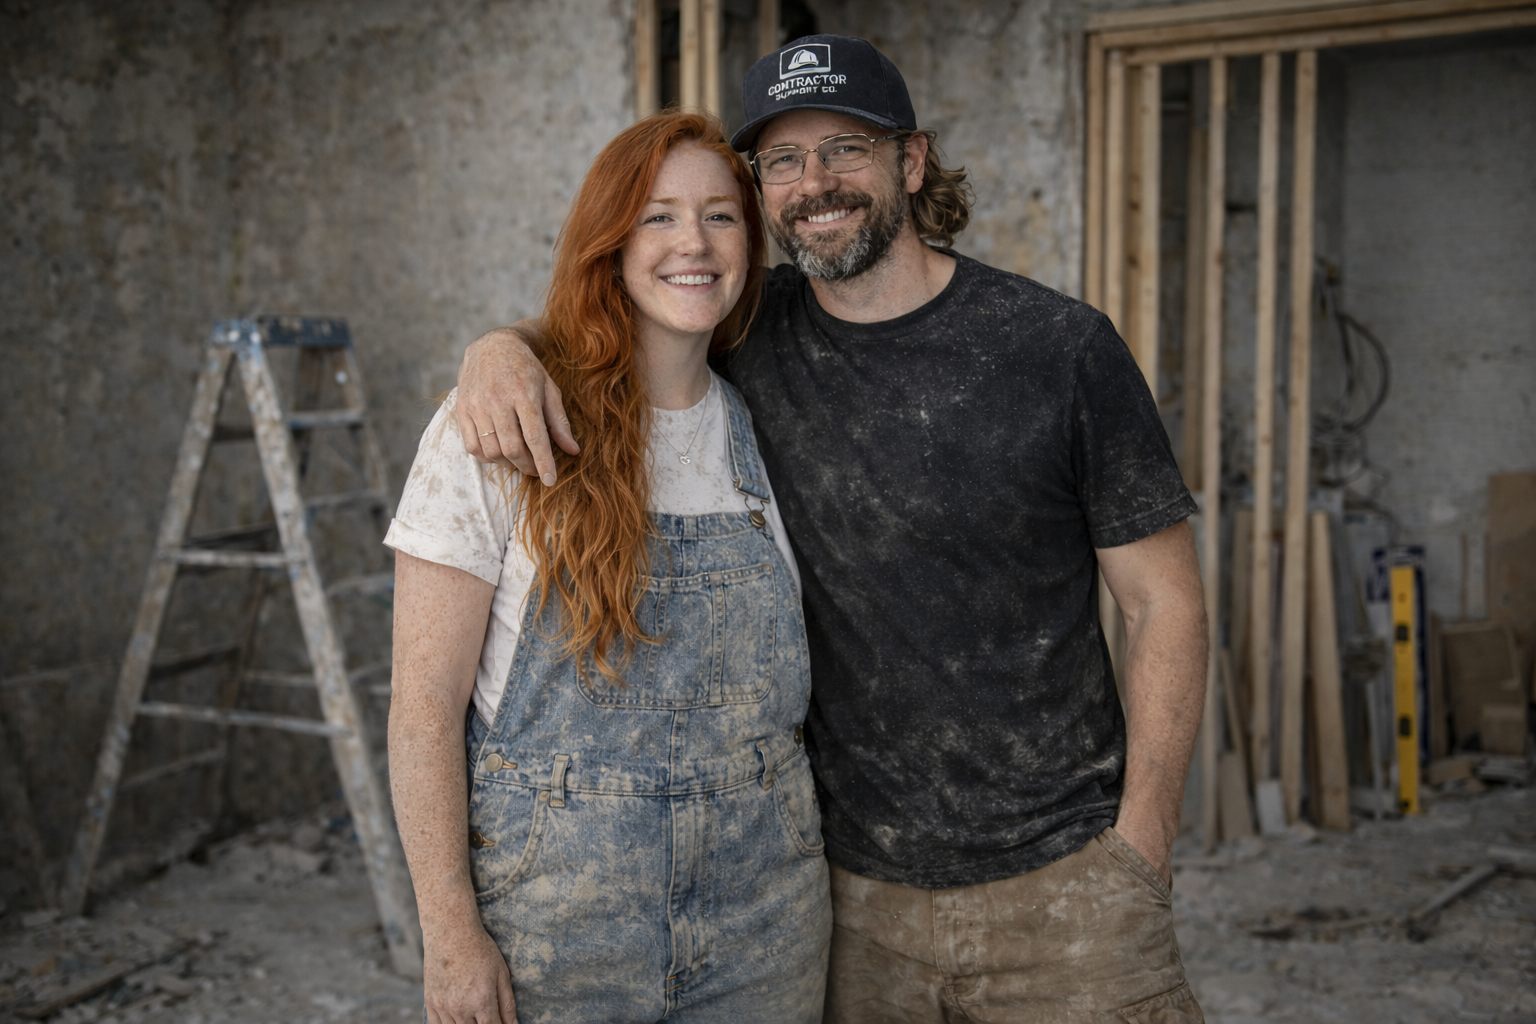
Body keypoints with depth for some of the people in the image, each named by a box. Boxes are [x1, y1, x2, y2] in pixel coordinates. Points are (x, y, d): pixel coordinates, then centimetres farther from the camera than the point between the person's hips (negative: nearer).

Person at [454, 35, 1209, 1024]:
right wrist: (505, 343, -9)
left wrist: (1140, 845, -9)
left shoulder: (1062, 348, -8)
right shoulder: (754, 331, 1)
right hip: (854, 886, 3)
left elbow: (1165, 602, -4)